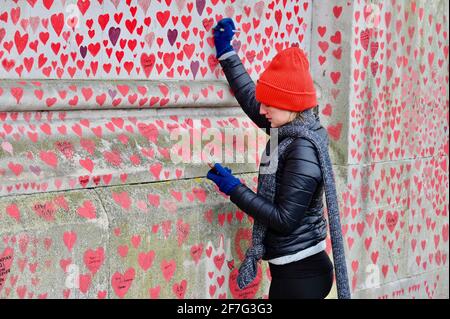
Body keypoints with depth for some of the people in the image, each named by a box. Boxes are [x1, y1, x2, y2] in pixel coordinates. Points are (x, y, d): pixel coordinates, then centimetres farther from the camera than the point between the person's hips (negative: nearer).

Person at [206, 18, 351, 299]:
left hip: (299, 274, -9)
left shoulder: (303, 149, -19)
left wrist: (235, 189, -16)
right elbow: (250, 101, 21)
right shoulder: (291, 132, 5)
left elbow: (284, 219, -21)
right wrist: (226, 53, 25)